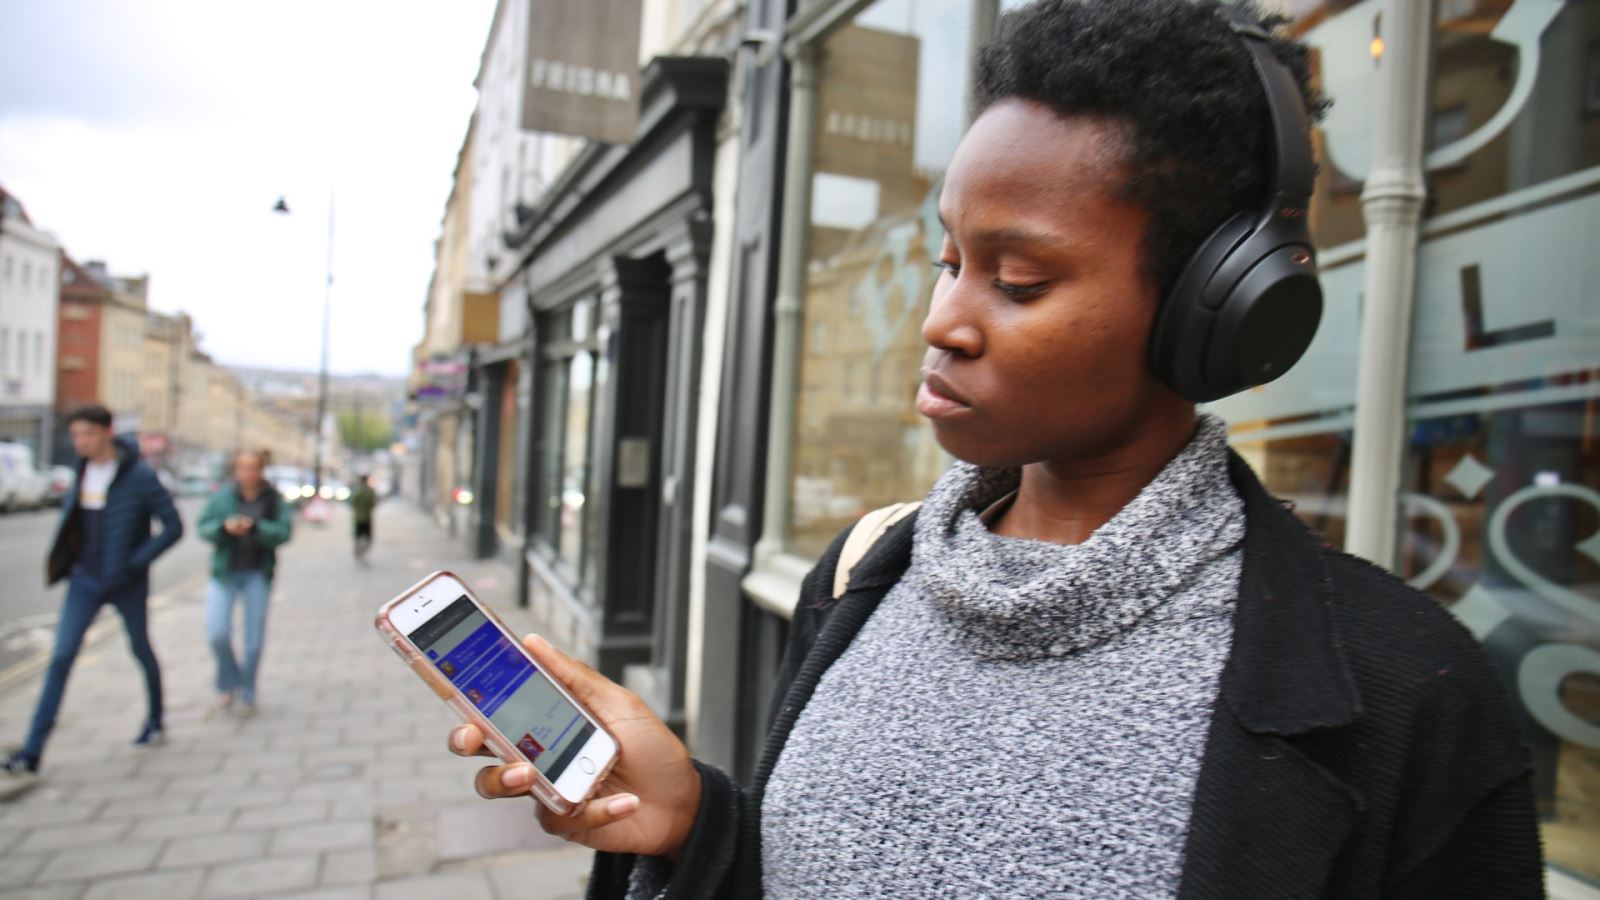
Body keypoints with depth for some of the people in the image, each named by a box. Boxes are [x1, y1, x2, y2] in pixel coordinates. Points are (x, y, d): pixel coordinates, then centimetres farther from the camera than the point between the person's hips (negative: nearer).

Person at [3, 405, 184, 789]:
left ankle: (155, 722, 34)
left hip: (125, 583, -4)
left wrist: (134, 563, -19)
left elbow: (173, 526, -16)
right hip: (85, 580, 4)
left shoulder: (140, 476, -16)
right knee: (61, 657, -3)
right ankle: (32, 751, 0)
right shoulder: (84, 471, 1)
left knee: (141, 650, 13)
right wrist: (64, 560, 9)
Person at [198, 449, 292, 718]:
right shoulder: (222, 497, 1)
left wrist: (254, 527, -25)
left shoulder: (274, 500, -1)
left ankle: (247, 695, 20)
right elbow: (204, 527, 1)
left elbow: (283, 532, -9)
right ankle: (228, 683, 17)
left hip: (258, 574, 0)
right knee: (217, 631, -11)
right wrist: (224, 527, -19)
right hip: (225, 572, 0)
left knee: (254, 637, 3)